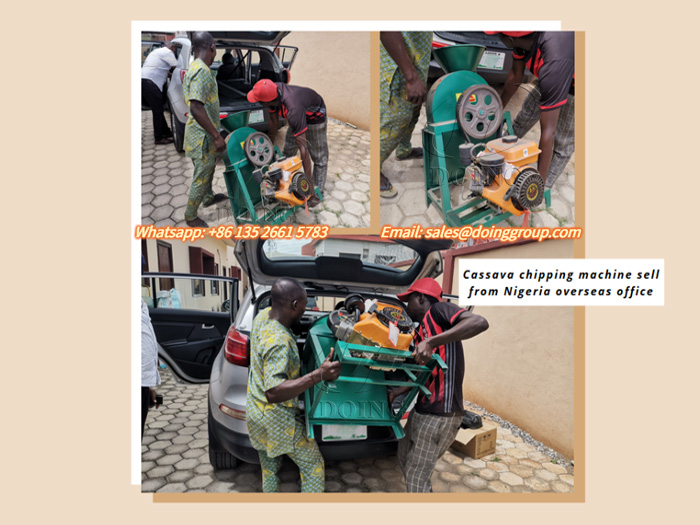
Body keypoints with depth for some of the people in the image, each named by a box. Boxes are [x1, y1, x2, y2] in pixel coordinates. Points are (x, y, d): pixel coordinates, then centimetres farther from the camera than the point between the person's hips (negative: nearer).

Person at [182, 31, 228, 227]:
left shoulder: (194, 69, 8)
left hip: (204, 134, 10)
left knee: (209, 167, 28)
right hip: (203, 136, -10)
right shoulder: (202, 71, -23)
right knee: (201, 176, 3)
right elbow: (196, 108, -31)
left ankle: (208, 197, 49)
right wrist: (217, 136, -27)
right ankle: (191, 216, 18)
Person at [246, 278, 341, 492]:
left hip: (255, 411, 9)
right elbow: (273, 392, -40)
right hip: (277, 420, -9)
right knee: (313, 466, 7)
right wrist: (319, 375, -46)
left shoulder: (262, 316, -6)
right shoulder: (280, 342, -32)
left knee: (269, 470, 24)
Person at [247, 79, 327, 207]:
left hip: (315, 116, -7)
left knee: (319, 157, -5)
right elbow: (274, 124, -8)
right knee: (288, 150, 15)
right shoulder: (273, 90, -27)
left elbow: (303, 148, -47)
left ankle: (317, 193, 7)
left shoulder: (293, 110, -47)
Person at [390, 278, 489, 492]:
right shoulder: (421, 330, 15)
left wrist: (431, 342, -33)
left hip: (440, 414, -10)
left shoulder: (438, 310, -10)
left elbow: (480, 322, -28)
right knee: (405, 459, 24)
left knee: (416, 479, -1)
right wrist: (396, 392, 13)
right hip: (421, 409, 10)